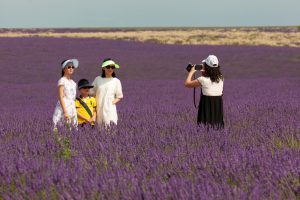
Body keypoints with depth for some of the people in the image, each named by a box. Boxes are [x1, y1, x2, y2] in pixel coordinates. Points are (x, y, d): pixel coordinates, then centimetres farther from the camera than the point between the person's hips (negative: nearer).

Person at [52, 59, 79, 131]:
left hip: (72, 109, 7)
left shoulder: (73, 83, 14)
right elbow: (61, 97, -12)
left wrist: (75, 111, 11)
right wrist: (65, 111, -19)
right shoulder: (62, 81, -6)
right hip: (63, 108, -7)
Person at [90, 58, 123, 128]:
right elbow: (92, 93, 15)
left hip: (110, 109, -2)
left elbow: (119, 97, 10)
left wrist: (113, 102, -7)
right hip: (99, 109, 2)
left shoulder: (116, 81, 5)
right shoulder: (97, 80, 9)